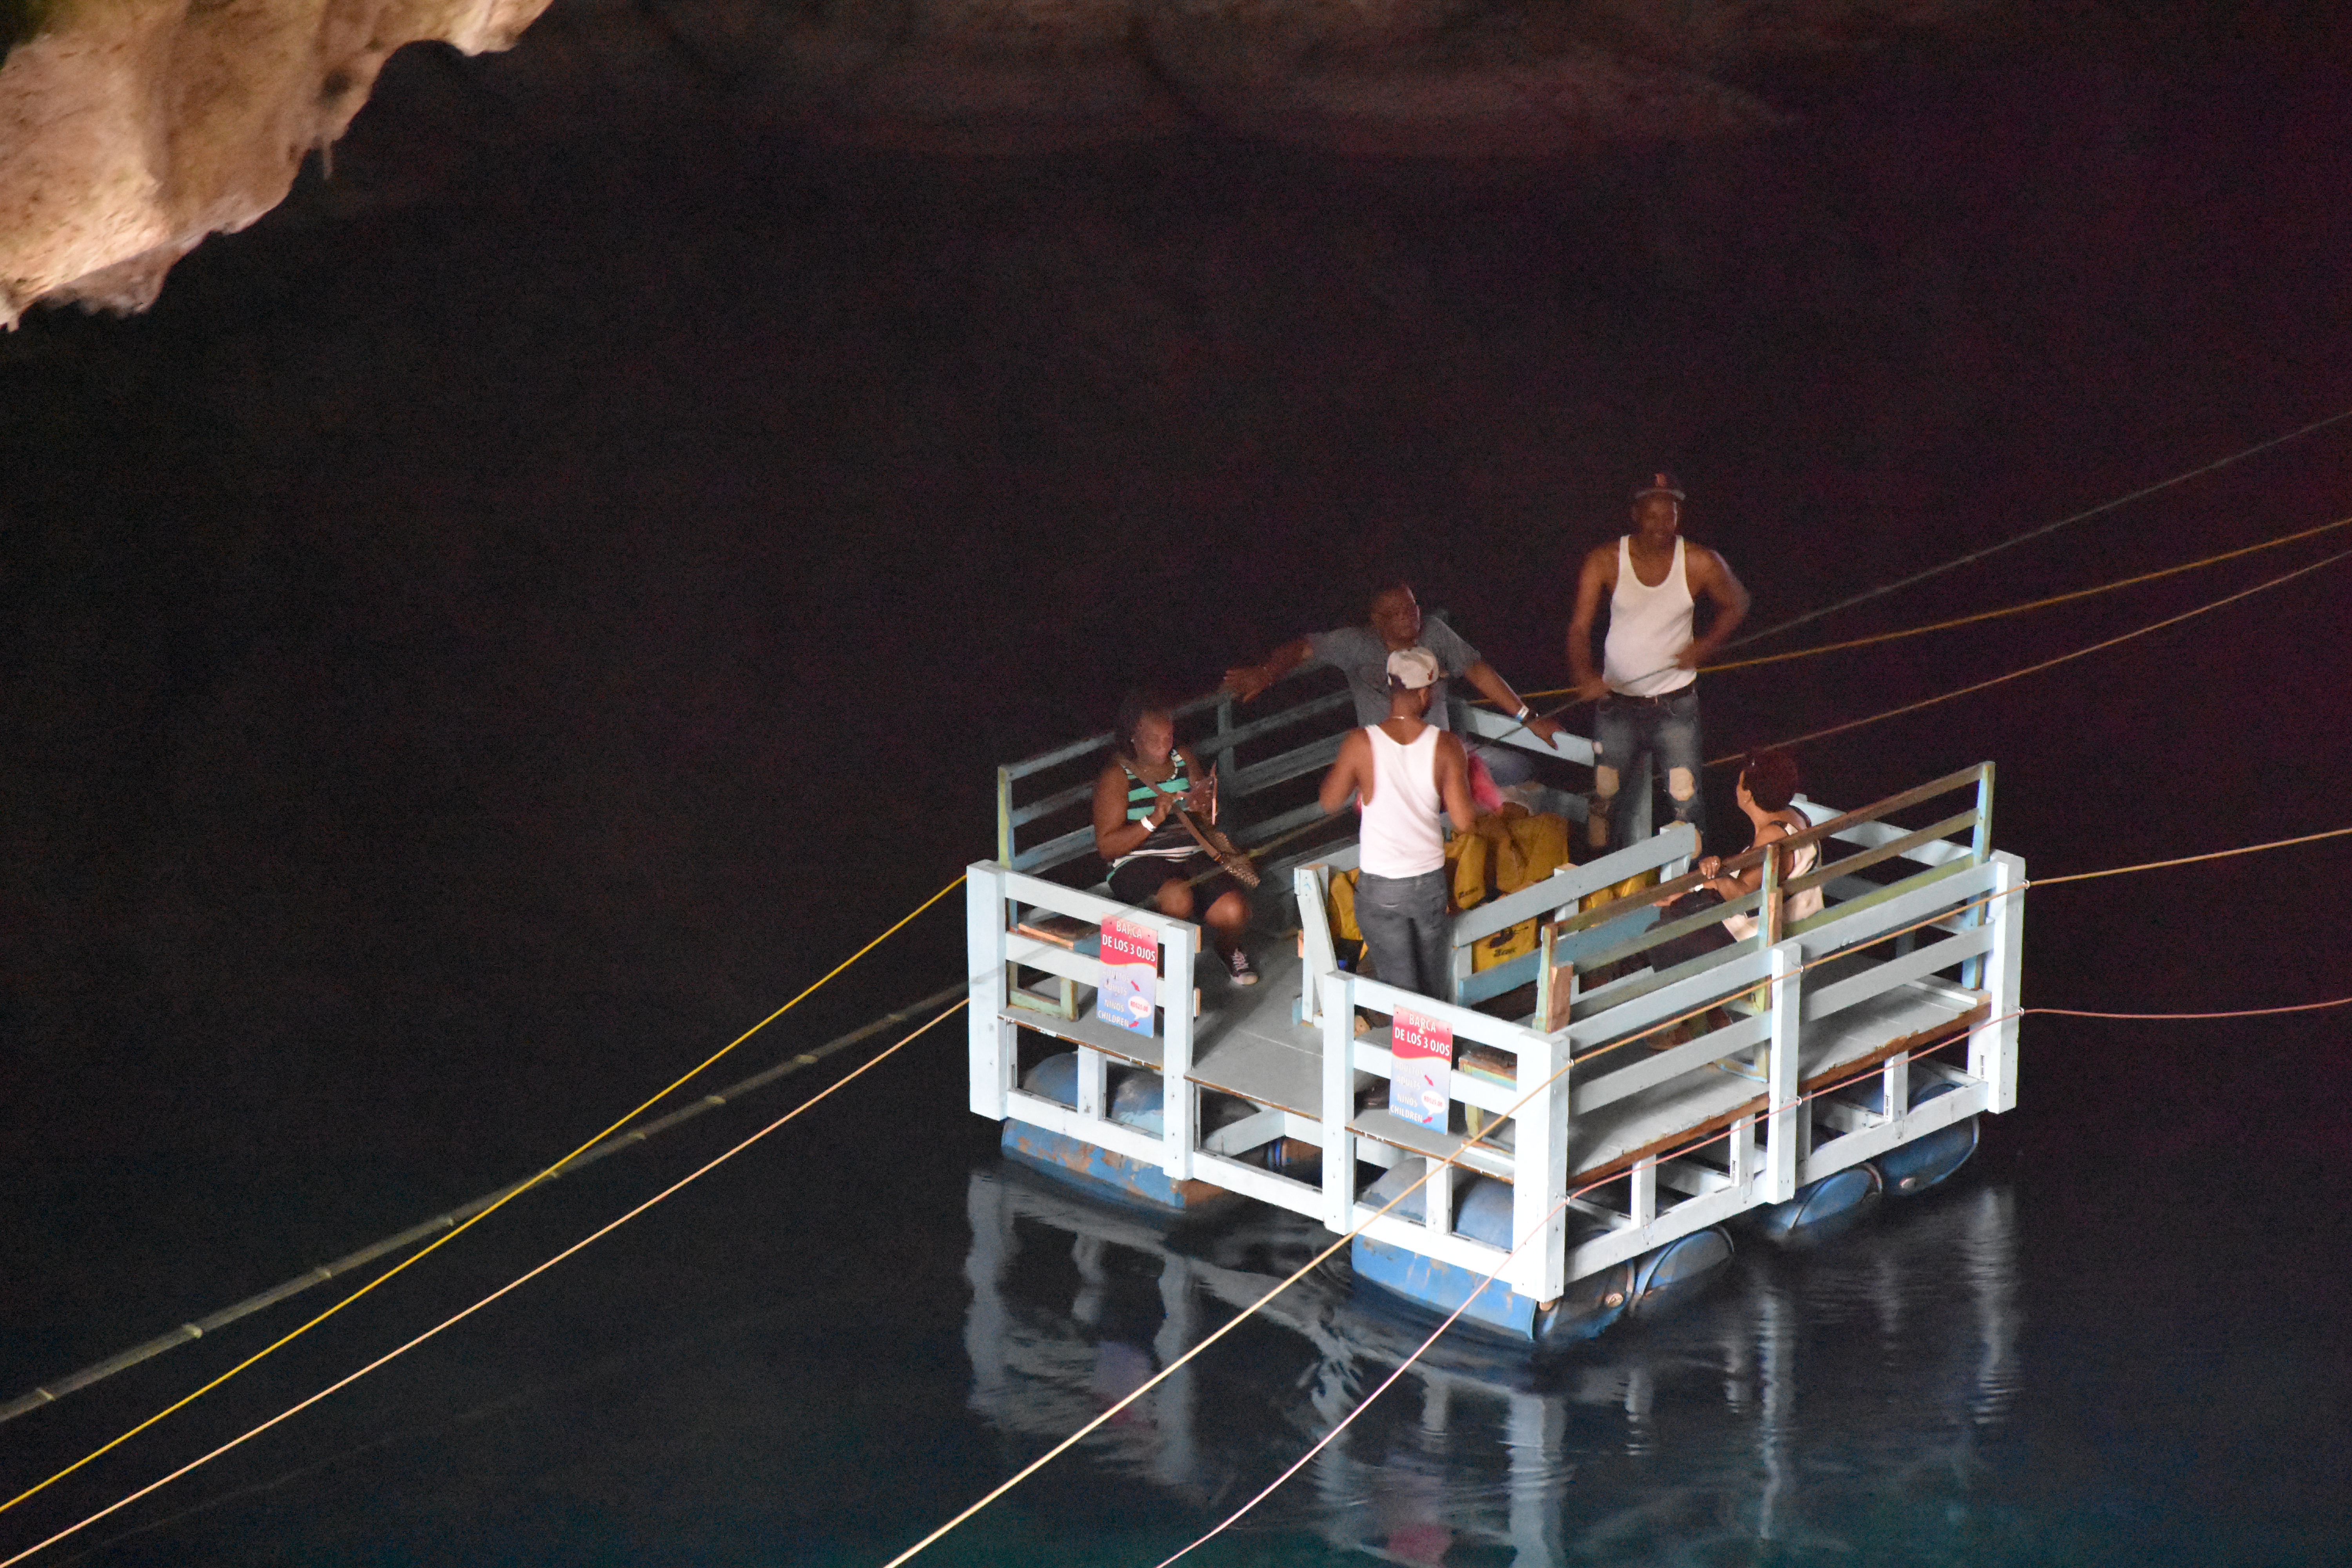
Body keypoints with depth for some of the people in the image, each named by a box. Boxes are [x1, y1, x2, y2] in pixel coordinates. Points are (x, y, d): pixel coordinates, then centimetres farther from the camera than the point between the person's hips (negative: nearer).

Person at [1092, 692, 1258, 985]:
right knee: (1178, 898, -38)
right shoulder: (1116, 776, -3)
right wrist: (1154, 820, -21)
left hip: (1193, 856, 5)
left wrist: (1202, 806, -7)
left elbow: (1210, 821, 18)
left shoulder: (1184, 759, 12)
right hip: (1138, 862, -5)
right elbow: (1107, 847, -9)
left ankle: (1228, 949, 16)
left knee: (1234, 913, -22)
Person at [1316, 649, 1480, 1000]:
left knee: (1402, 993, 6)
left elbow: (1330, 801, -1)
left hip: (1380, 887, -1)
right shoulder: (1446, 745, -13)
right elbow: (1464, 820, -11)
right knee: (1433, 988, 20)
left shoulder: (1361, 743, -15)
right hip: (1431, 880, 1)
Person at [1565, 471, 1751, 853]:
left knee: (1686, 800, -6)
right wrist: (1585, 676, -36)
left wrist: (1706, 645, -5)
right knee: (1604, 799, 2)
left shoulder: (1700, 564, -6)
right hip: (1618, 703, 1)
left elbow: (1736, 605, 13)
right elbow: (1579, 627, -16)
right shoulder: (1606, 562, -8)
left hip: (1675, 704, 0)